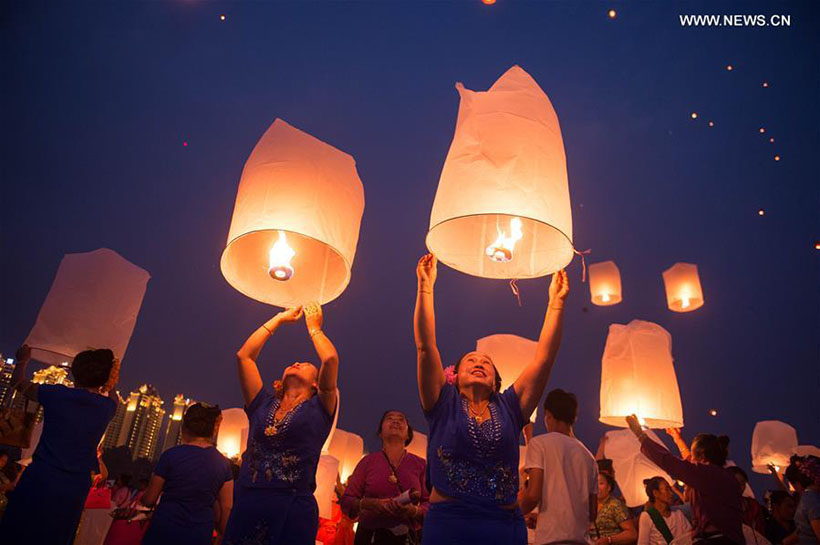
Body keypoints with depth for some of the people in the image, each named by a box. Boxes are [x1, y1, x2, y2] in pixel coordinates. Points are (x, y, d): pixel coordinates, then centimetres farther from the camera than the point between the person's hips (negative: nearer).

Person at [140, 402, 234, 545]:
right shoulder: (224, 463, -2)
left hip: (165, 531, -2)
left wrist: (141, 497, 22)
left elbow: (149, 500, 0)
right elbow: (227, 508, 0)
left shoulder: (172, 455, -10)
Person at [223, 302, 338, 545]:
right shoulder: (263, 404, 15)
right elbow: (243, 356, 13)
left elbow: (330, 359, -6)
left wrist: (313, 327, 13)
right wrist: (279, 318, 20)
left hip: (293, 513, -3)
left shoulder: (318, 409, 7)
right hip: (246, 507, 3)